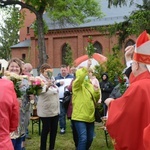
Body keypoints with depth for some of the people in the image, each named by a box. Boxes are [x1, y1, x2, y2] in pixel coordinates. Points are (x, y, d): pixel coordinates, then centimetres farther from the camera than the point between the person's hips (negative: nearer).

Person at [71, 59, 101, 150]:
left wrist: (97, 92, -4)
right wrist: (87, 67, -31)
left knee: (90, 139, 15)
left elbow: (95, 100, 14)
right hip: (79, 117, -7)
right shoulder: (77, 84, -7)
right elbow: (80, 77, -31)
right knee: (83, 139, -15)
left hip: (90, 117, 7)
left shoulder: (90, 85, 13)